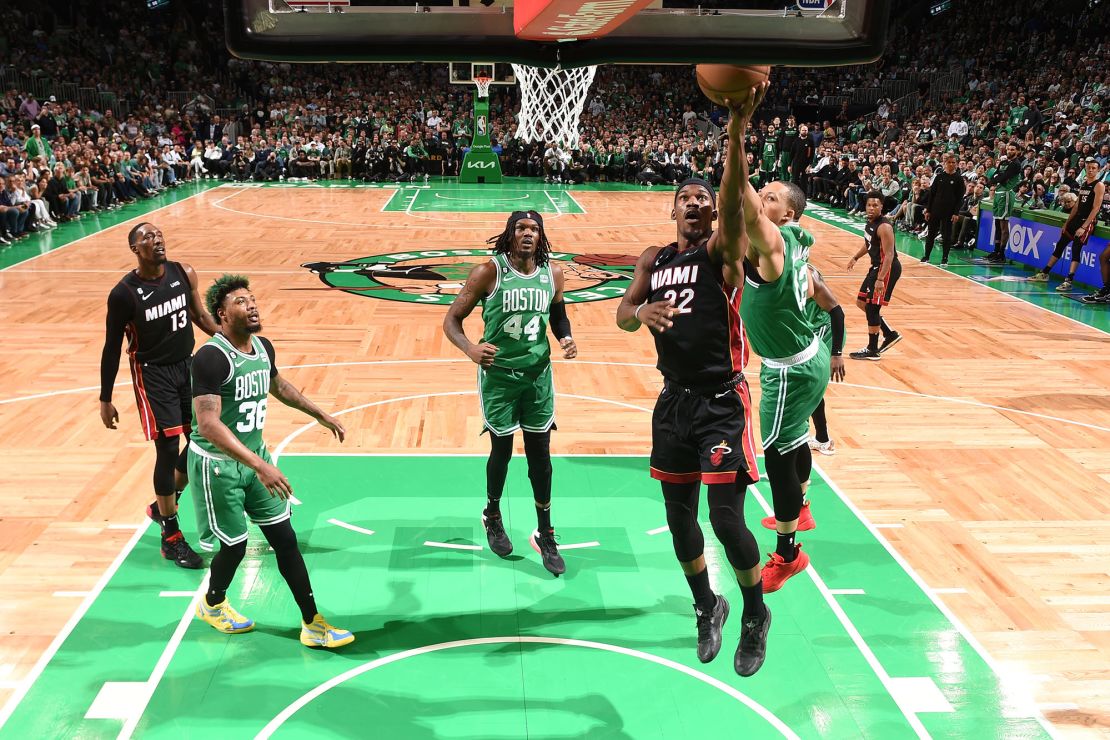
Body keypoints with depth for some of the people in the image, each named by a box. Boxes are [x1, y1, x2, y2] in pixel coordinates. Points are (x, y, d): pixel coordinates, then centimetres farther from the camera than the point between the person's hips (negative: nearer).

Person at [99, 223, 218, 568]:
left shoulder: (184, 274, -4)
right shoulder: (124, 293, -16)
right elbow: (112, 348, -8)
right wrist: (105, 400, -4)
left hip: (188, 365, 6)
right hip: (153, 374, -6)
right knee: (168, 449, -7)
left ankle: (162, 505, 34)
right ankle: (170, 537, 7)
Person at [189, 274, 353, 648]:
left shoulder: (263, 347, 0)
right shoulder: (211, 357, -25)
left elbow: (278, 385, 23)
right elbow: (209, 425, -33)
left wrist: (320, 414, 28)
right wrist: (260, 466, -39)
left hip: (254, 456, 7)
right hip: (218, 464, -7)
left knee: (285, 538, 6)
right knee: (235, 545, 6)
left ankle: (312, 624, 14)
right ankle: (212, 604, 38)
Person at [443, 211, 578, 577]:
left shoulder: (553, 274, -2)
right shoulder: (489, 272, -13)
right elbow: (452, 319, -10)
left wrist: (566, 339, -5)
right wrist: (470, 348, -29)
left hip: (538, 375, 3)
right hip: (498, 374, -3)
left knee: (540, 456, 7)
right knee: (501, 451, 9)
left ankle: (544, 535, 22)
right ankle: (492, 517, 37)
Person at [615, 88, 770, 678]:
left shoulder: (722, 250, -6)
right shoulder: (653, 260, 10)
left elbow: (733, 199, -25)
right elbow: (622, 314, 0)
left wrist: (736, 130, -40)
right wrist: (644, 311, -24)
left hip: (722, 401, -5)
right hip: (673, 400, 6)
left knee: (727, 519, -8)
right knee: (678, 514, 13)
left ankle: (756, 615, 19)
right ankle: (707, 607, 37)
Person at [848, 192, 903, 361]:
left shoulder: (884, 227, -23)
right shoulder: (870, 222, 6)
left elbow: (889, 255, -27)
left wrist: (880, 279, -32)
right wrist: (856, 257, 24)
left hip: (887, 269, -10)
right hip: (876, 266, 10)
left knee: (872, 307, -5)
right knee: (861, 302, 15)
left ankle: (872, 350, 6)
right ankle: (890, 334, 24)